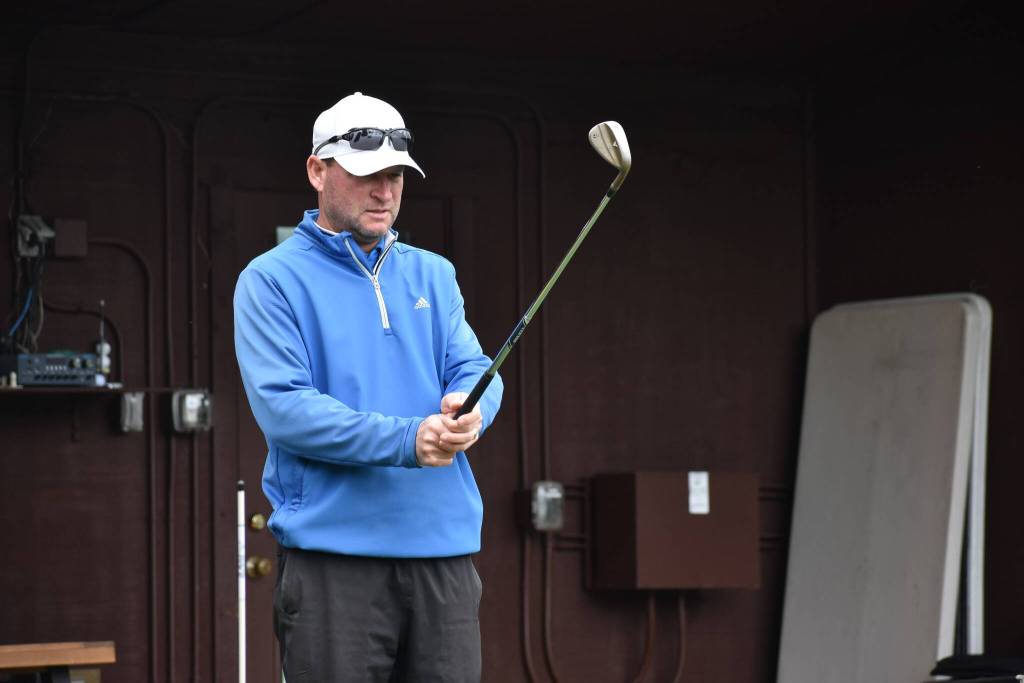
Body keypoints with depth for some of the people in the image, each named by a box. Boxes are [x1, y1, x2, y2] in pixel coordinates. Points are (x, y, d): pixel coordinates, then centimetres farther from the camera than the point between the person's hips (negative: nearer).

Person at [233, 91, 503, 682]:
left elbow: (474, 368, 7)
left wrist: (469, 410, -19)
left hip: (446, 548, 4)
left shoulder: (432, 274, 16)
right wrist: (407, 440, -21)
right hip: (333, 554, -4)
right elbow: (282, 406, -12)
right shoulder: (272, 279, 0)